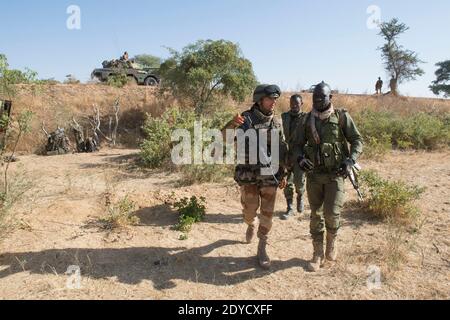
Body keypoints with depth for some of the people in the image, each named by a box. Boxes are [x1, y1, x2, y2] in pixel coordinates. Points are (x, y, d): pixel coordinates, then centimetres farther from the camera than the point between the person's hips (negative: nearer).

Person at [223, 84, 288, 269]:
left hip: (270, 177, 3)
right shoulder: (245, 120, -9)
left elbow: (282, 150, 12)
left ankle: (262, 249, 18)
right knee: (250, 211, 9)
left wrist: (283, 174, 11)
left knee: (267, 215, 3)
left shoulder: (276, 123, 4)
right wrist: (231, 125, -40)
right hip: (249, 176, -2)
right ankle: (251, 225, 45)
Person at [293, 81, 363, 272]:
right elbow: (298, 144, 11)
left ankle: (332, 241, 22)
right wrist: (300, 158, -9)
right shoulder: (307, 120, 6)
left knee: (332, 213, -11)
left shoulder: (341, 117, -2)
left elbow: (357, 141, 1)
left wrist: (350, 160, -15)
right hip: (313, 174, 3)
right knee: (316, 215, 7)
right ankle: (318, 254, 20)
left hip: (335, 174, -3)